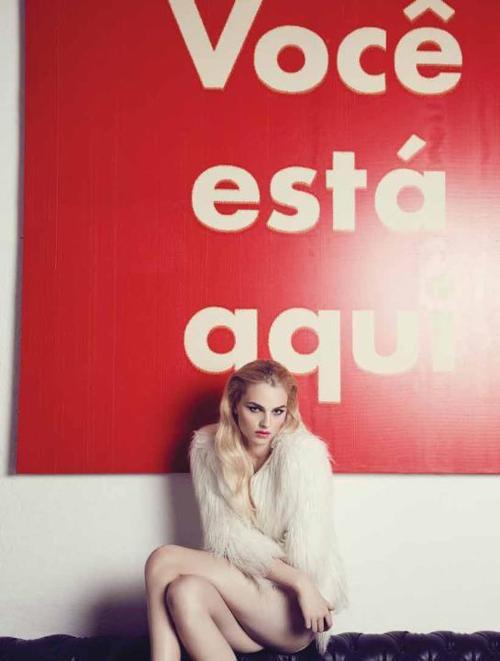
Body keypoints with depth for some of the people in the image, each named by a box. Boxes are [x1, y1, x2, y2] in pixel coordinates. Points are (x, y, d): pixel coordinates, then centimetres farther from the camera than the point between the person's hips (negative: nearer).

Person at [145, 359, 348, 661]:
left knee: (163, 561, -22)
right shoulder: (207, 446, -2)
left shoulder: (303, 452, -15)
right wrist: (296, 579, -16)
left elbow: (306, 549, -15)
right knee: (186, 590, -31)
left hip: (293, 613, -4)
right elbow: (224, 535, -8)